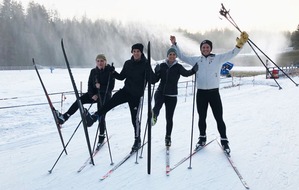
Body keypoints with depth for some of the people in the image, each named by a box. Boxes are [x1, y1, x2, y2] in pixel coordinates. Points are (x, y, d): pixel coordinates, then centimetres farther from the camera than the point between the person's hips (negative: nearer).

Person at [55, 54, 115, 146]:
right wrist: (92, 95, -11)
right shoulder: (93, 71, 4)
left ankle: (102, 136, 11)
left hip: (105, 95, -4)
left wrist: (101, 87, -23)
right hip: (94, 94, 5)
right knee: (79, 100, -17)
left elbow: (111, 87, -11)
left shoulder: (110, 71, -9)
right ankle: (64, 117, -20)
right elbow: (90, 85, 3)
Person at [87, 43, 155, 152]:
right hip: (126, 90, 4)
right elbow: (121, 77, 13)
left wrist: (158, 74, -29)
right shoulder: (128, 63, 6)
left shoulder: (145, 64, -6)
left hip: (137, 94, -4)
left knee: (135, 118, 1)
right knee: (111, 102, -22)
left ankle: (137, 140, 16)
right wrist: (113, 72, -4)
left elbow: (153, 79, -10)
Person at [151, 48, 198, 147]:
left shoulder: (178, 67, 0)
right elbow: (155, 79, 6)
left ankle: (168, 137, 19)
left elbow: (186, 73, -20)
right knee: (157, 105, -39)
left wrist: (194, 70, -40)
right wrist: (156, 72, -14)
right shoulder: (162, 65, 6)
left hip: (172, 95, -1)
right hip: (160, 91, 1)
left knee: (169, 117, 5)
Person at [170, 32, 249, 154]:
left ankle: (224, 141, 15)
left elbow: (232, 53, -4)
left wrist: (240, 43, -18)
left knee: (219, 118, 2)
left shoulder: (218, 58, 2)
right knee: (202, 118, 14)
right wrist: (174, 44, 8)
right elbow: (182, 56, 13)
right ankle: (202, 138, 31)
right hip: (201, 93, 2)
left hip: (214, 92, -2)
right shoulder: (196, 60, 8)